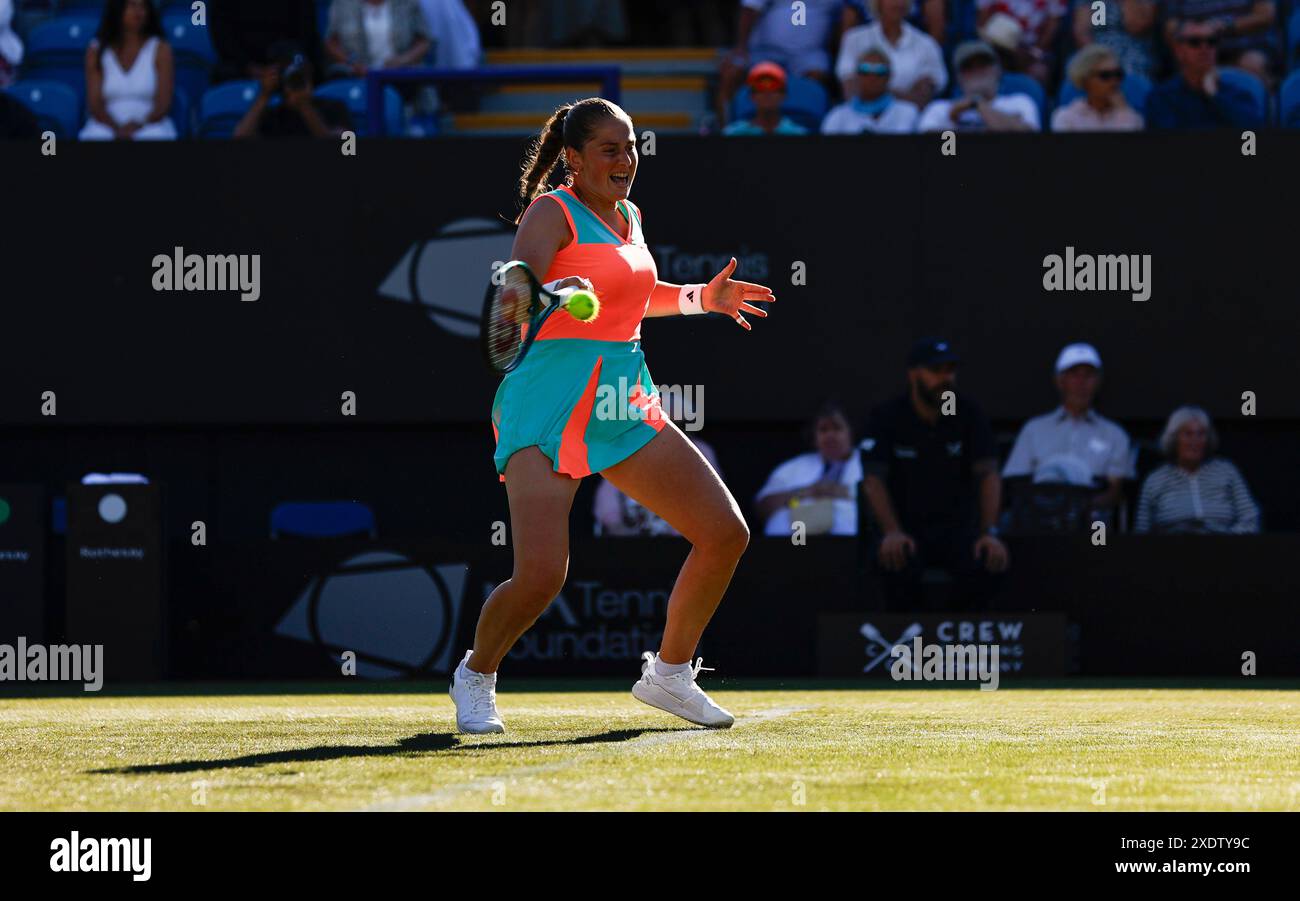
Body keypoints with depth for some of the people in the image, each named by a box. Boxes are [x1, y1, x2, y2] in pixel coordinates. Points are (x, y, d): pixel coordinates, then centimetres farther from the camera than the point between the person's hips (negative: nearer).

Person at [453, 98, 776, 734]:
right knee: (540, 576, -21)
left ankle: (669, 674, 21)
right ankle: (475, 677, 8)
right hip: (549, 411, -8)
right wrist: (553, 295, -43)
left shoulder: (627, 216, 14)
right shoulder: (552, 213, -8)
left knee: (725, 535, 3)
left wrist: (699, 298, 24)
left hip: (624, 407, 8)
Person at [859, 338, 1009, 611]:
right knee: (897, 564, -36)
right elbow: (873, 480, -12)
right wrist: (892, 533, -28)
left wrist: (990, 533, -21)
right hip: (904, 525, -2)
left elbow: (988, 474, -5)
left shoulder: (968, 414, 1)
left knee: (992, 560, -29)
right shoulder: (887, 418, -4)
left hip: (956, 526, 2)